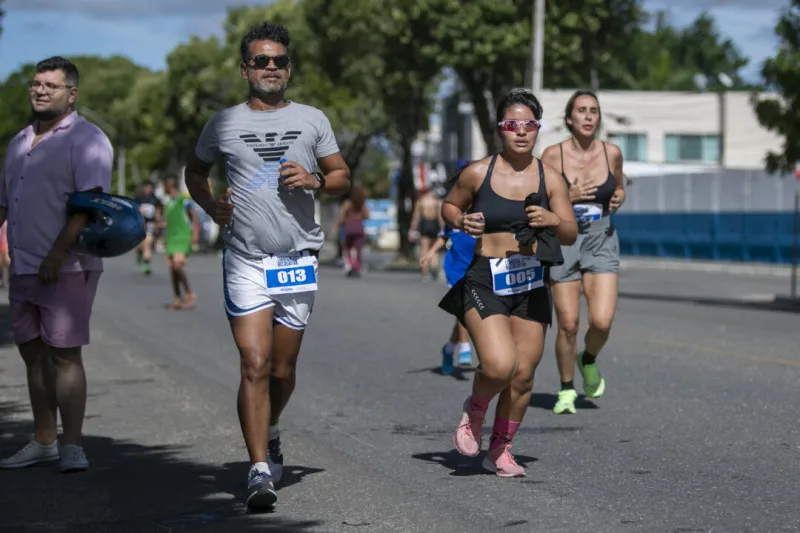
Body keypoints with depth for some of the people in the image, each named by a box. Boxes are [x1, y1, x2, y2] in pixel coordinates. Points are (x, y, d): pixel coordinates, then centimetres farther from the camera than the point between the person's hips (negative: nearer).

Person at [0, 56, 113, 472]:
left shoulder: (86, 139, -8)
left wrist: (58, 253, -23)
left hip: (67, 268, -8)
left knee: (65, 353, -8)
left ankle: (72, 446, -4)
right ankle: (43, 441, 19)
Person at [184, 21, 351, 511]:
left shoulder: (312, 120, 7)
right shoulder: (224, 124, 5)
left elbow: (343, 177, 12)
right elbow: (195, 171, 20)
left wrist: (315, 180, -9)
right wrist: (210, 204, 0)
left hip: (299, 261, 2)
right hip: (246, 262, -1)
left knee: (283, 370, 10)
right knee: (255, 365, -12)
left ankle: (270, 433, 40)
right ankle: (260, 471, -11)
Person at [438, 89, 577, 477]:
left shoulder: (549, 179, 2)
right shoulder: (478, 173, -3)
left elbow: (570, 236, 4)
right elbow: (449, 205, 14)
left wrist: (555, 222, -18)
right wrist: (461, 221, -8)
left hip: (531, 282, 3)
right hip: (484, 280, -3)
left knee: (523, 375, 4)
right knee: (499, 365, -21)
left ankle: (500, 451, 23)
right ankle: (474, 411, 13)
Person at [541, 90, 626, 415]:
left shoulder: (612, 153, 0)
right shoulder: (553, 155, -8)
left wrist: (617, 200, -4)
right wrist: (568, 197, -20)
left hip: (601, 241, 2)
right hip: (563, 241, -2)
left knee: (602, 321, -14)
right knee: (568, 325, 0)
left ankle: (589, 361, 20)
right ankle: (566, 390, 21)